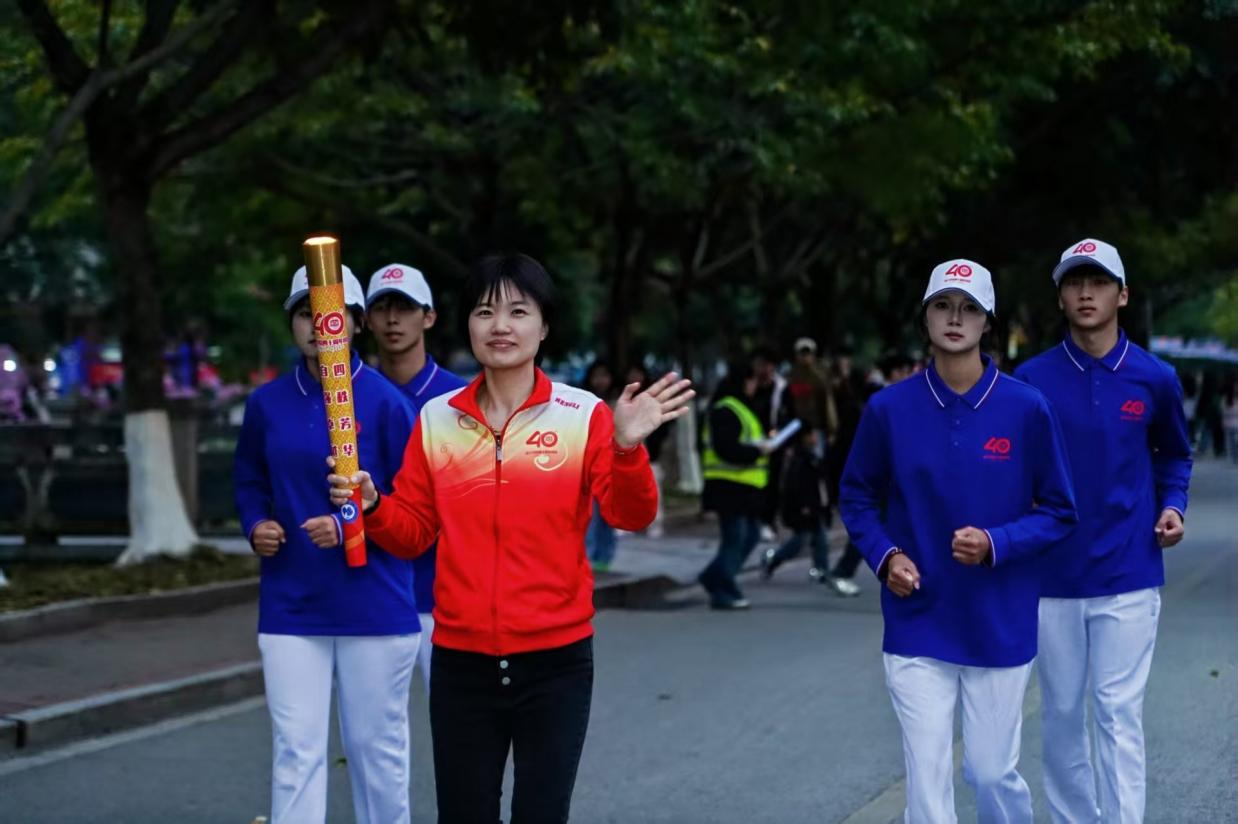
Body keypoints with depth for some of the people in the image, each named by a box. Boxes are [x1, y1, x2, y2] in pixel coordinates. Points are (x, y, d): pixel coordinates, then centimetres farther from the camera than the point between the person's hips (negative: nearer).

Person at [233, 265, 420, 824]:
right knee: (295, 750, 0)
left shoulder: (384, 402, -8)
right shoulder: (266, 404, 3)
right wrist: (256, 527, -2)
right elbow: (250, 481, 17)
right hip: (290, 607, 3)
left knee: (376, 745, 9)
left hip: (375, 605, -2)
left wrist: (352, 526, -20)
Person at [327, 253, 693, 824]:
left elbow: (630, 516, -11)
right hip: (461, 661, 2)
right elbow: (413, 531, 7)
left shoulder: (583, 415, -3)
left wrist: (627, 449, -28)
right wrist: (373, 507, -12)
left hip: (554, 661, -2)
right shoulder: (437, 418, 4)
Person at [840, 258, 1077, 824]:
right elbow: (858, 497, 10)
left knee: (993, 773, 8)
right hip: (916, 626, 0)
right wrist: (884, 556, -8)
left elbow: (1058, 511, 0)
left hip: (1000, 626, 0)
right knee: (926, 778, 0)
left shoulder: (1026, 409, -5)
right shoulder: (889, 409, -3)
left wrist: (996, 543, -16)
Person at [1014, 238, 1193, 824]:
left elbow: (1174, 456, 16)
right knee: (1061, 715, 9)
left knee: (1119, 715, -6)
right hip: (1054, 575, 1)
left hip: (1128, 576, -1)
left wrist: (1171, 506, -1)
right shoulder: (1032, 379, -1)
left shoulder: (1154, 378, 1)